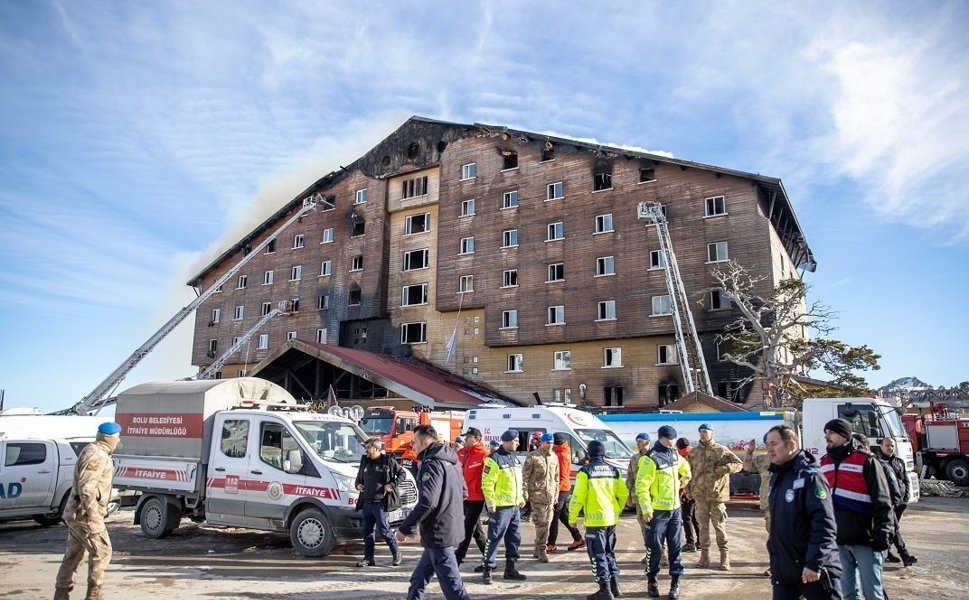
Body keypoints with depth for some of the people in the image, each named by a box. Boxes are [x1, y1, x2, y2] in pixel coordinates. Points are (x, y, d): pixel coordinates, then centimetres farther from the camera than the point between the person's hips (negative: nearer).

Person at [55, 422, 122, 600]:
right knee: (101, 551, -4)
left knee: (74, 554, 17)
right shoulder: (97, 455, -19)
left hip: (75, 512, 10)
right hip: (84, 514, -10)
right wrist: (91, 510, -33)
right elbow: (86, 486, -27)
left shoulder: (92, 451, 14)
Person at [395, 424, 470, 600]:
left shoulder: (432, 464, -16)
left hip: (438, 533, -10)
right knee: (418, 579, 18)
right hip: (450, 529, 10)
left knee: (451, 583, -4)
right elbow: (463, 493, 21)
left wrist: (405, 528, -16)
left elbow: (427, 502, -25)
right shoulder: (450, 462, 13)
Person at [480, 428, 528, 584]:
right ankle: (487, 569, 7)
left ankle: (510, 568, 24)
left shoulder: (514, 457, 14)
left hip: (515, 506, 9)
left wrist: (521, 497, 22)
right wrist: (490, 502, -20)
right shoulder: (494, 459, -14)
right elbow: (487, 483, -18)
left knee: (514, 538, 13)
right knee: (494, 538, -2)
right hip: (500, 507, -9)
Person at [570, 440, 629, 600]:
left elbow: (578, 497, -13)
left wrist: (572, 517, -3)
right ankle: (615, 586, 22)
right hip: (611, 519, 6)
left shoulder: (586, 471, -11)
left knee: (598, 555, 1)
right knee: (609, 552, 20)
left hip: (595, 520, -6)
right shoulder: (613, 470, 7)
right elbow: (624, 493, 9)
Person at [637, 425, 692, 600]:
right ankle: (651, 581, 16)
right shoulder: (650, 459, -17)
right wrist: (646, 508, -21)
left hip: (675, 509, 7)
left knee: (675, 546, 9)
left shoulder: (675, 455, 7)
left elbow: (685, 465, 33)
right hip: (657, 511, -6)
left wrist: (686, 477, 23)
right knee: (655, 547, 3)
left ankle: (675, 582, 18)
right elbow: (642, 486, -19)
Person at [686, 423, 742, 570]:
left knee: (719, 525, 0)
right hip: (700, 495, 3)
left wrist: (725, 468, -15)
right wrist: (688, 489, 7)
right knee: (703, 526, 8)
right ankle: (704, 556, 15)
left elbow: (738, 463, 1)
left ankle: (725, 557, 9)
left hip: (717, 494, -3)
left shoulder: (722, 450, 0)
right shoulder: (693, 452, 9)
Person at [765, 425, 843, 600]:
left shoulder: (809, 476, -14)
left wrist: (814, 563, -24)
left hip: (814, 570, -8)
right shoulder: (777, 478, 12)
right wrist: (774, 555, 18)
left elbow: (824, 524, -22)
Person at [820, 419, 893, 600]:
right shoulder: (825, 462, 11)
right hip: (837, 540, 5)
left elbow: (882, 502, -8)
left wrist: (881, 535, -13)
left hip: (864, 540, -5)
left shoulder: (866, 461, -6)